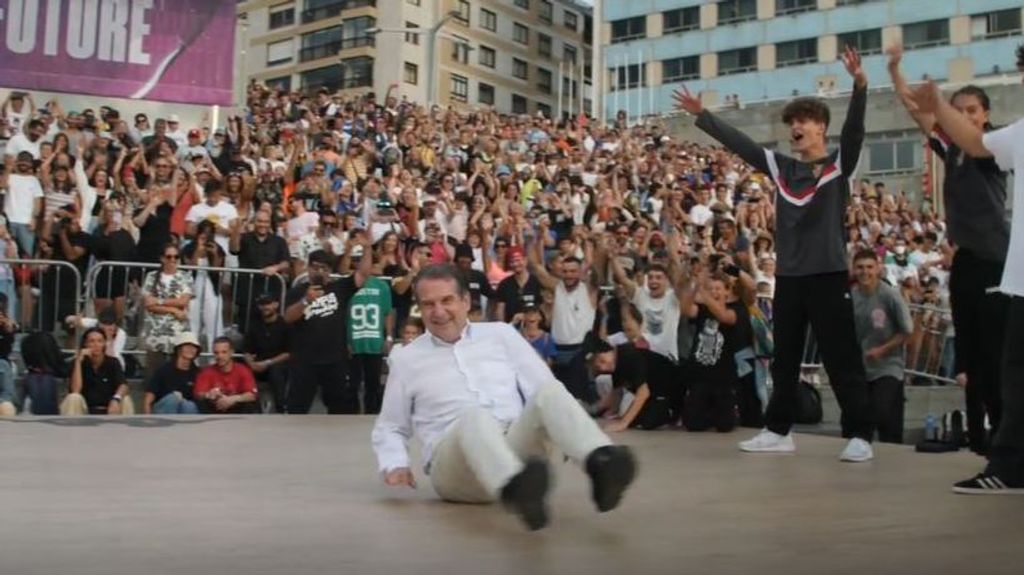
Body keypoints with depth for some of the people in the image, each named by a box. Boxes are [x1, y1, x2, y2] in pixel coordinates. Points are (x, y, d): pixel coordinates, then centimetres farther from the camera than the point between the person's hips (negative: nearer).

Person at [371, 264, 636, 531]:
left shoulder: (501, 333, 16)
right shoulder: (405, 358, 14)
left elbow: (544, 387, 10)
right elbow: (389, 428, 20)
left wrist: (562, 434, -10)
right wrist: (395, 465, -1)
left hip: (516, 447, 2)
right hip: (453, 463, -2)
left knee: (548, 391, -26)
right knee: (474, 416, -36)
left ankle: (601, 465, -53)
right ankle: (518, 490, -67)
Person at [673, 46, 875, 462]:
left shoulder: (840, 164, -2)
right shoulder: (781, 167, 10)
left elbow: (855, 129, -18)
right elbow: (739, 144, 11)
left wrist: (860, 87, -34)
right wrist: (702, 115, 8)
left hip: (828, 274, -5)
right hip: (788, 276, 5)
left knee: (842, 359, -2)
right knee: (784, 358, 12)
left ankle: (860, 435, 3)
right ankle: (778, 430, 21)